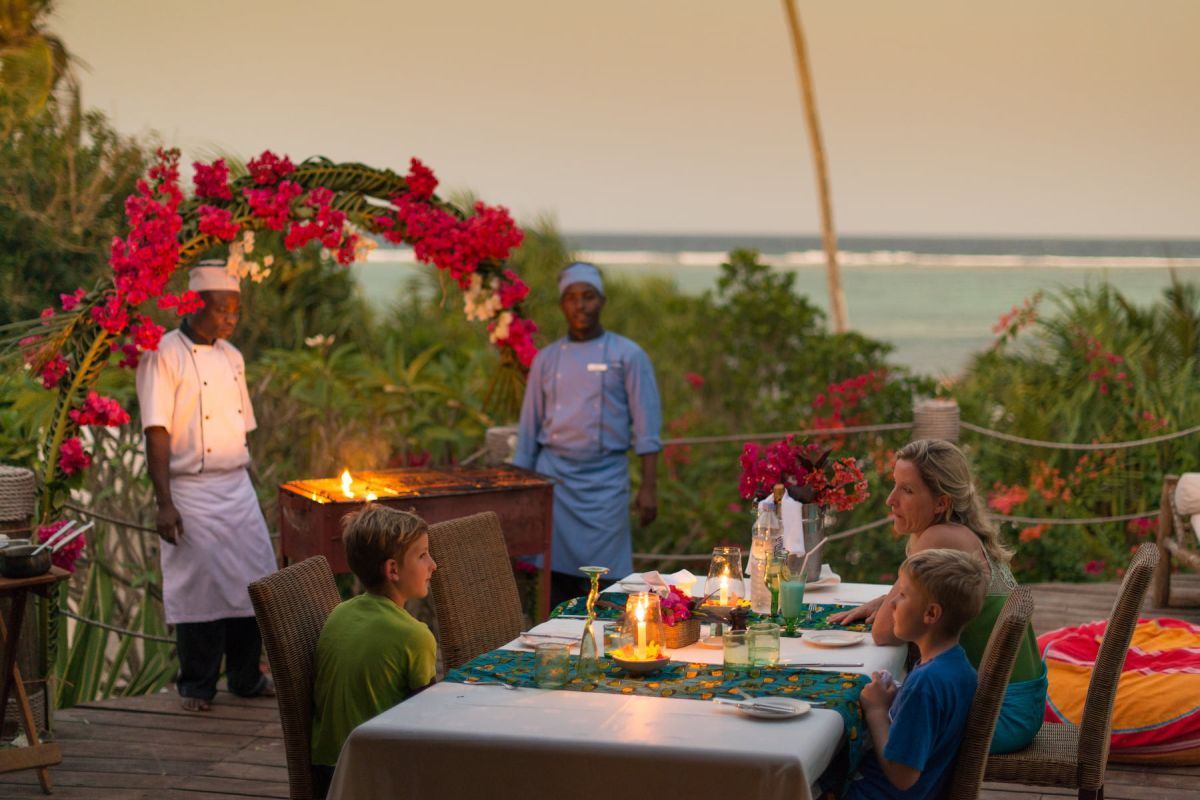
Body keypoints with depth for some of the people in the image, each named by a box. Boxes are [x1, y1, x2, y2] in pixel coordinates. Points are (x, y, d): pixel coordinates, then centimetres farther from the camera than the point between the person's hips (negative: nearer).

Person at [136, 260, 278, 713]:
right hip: (191, 491, -6)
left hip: (238, 488, 6)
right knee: (197, 585, -2)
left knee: (254, 579, 5)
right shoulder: (164, 356, -10)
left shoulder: (231, 357, 12)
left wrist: (244, 480, 14)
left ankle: (246, 677, 19)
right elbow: (157, 433, -14)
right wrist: (163, 502, -19)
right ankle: (197, 687, 13)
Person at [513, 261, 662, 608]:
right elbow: (528, 434, 15)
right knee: (555, 578, 1)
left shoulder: (628, 356, 1)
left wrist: (648, 487, -10)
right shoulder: (546, 360, 11)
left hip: (604, 483, -3)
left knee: (603, 582, -5)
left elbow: (647, 428, -2)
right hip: (553, 479, 3)